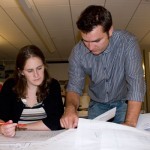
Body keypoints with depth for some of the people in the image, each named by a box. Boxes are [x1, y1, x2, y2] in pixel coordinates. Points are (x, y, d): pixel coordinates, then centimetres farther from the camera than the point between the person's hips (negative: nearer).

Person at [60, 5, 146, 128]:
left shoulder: (127, 43, -25)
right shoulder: (78, 52, -17)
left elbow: (136, 83, -31)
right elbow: (74, 86, -13)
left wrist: (130, 123, -43)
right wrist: (70, 108, -36)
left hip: (124, 103, -2)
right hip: (97, 104, 2)